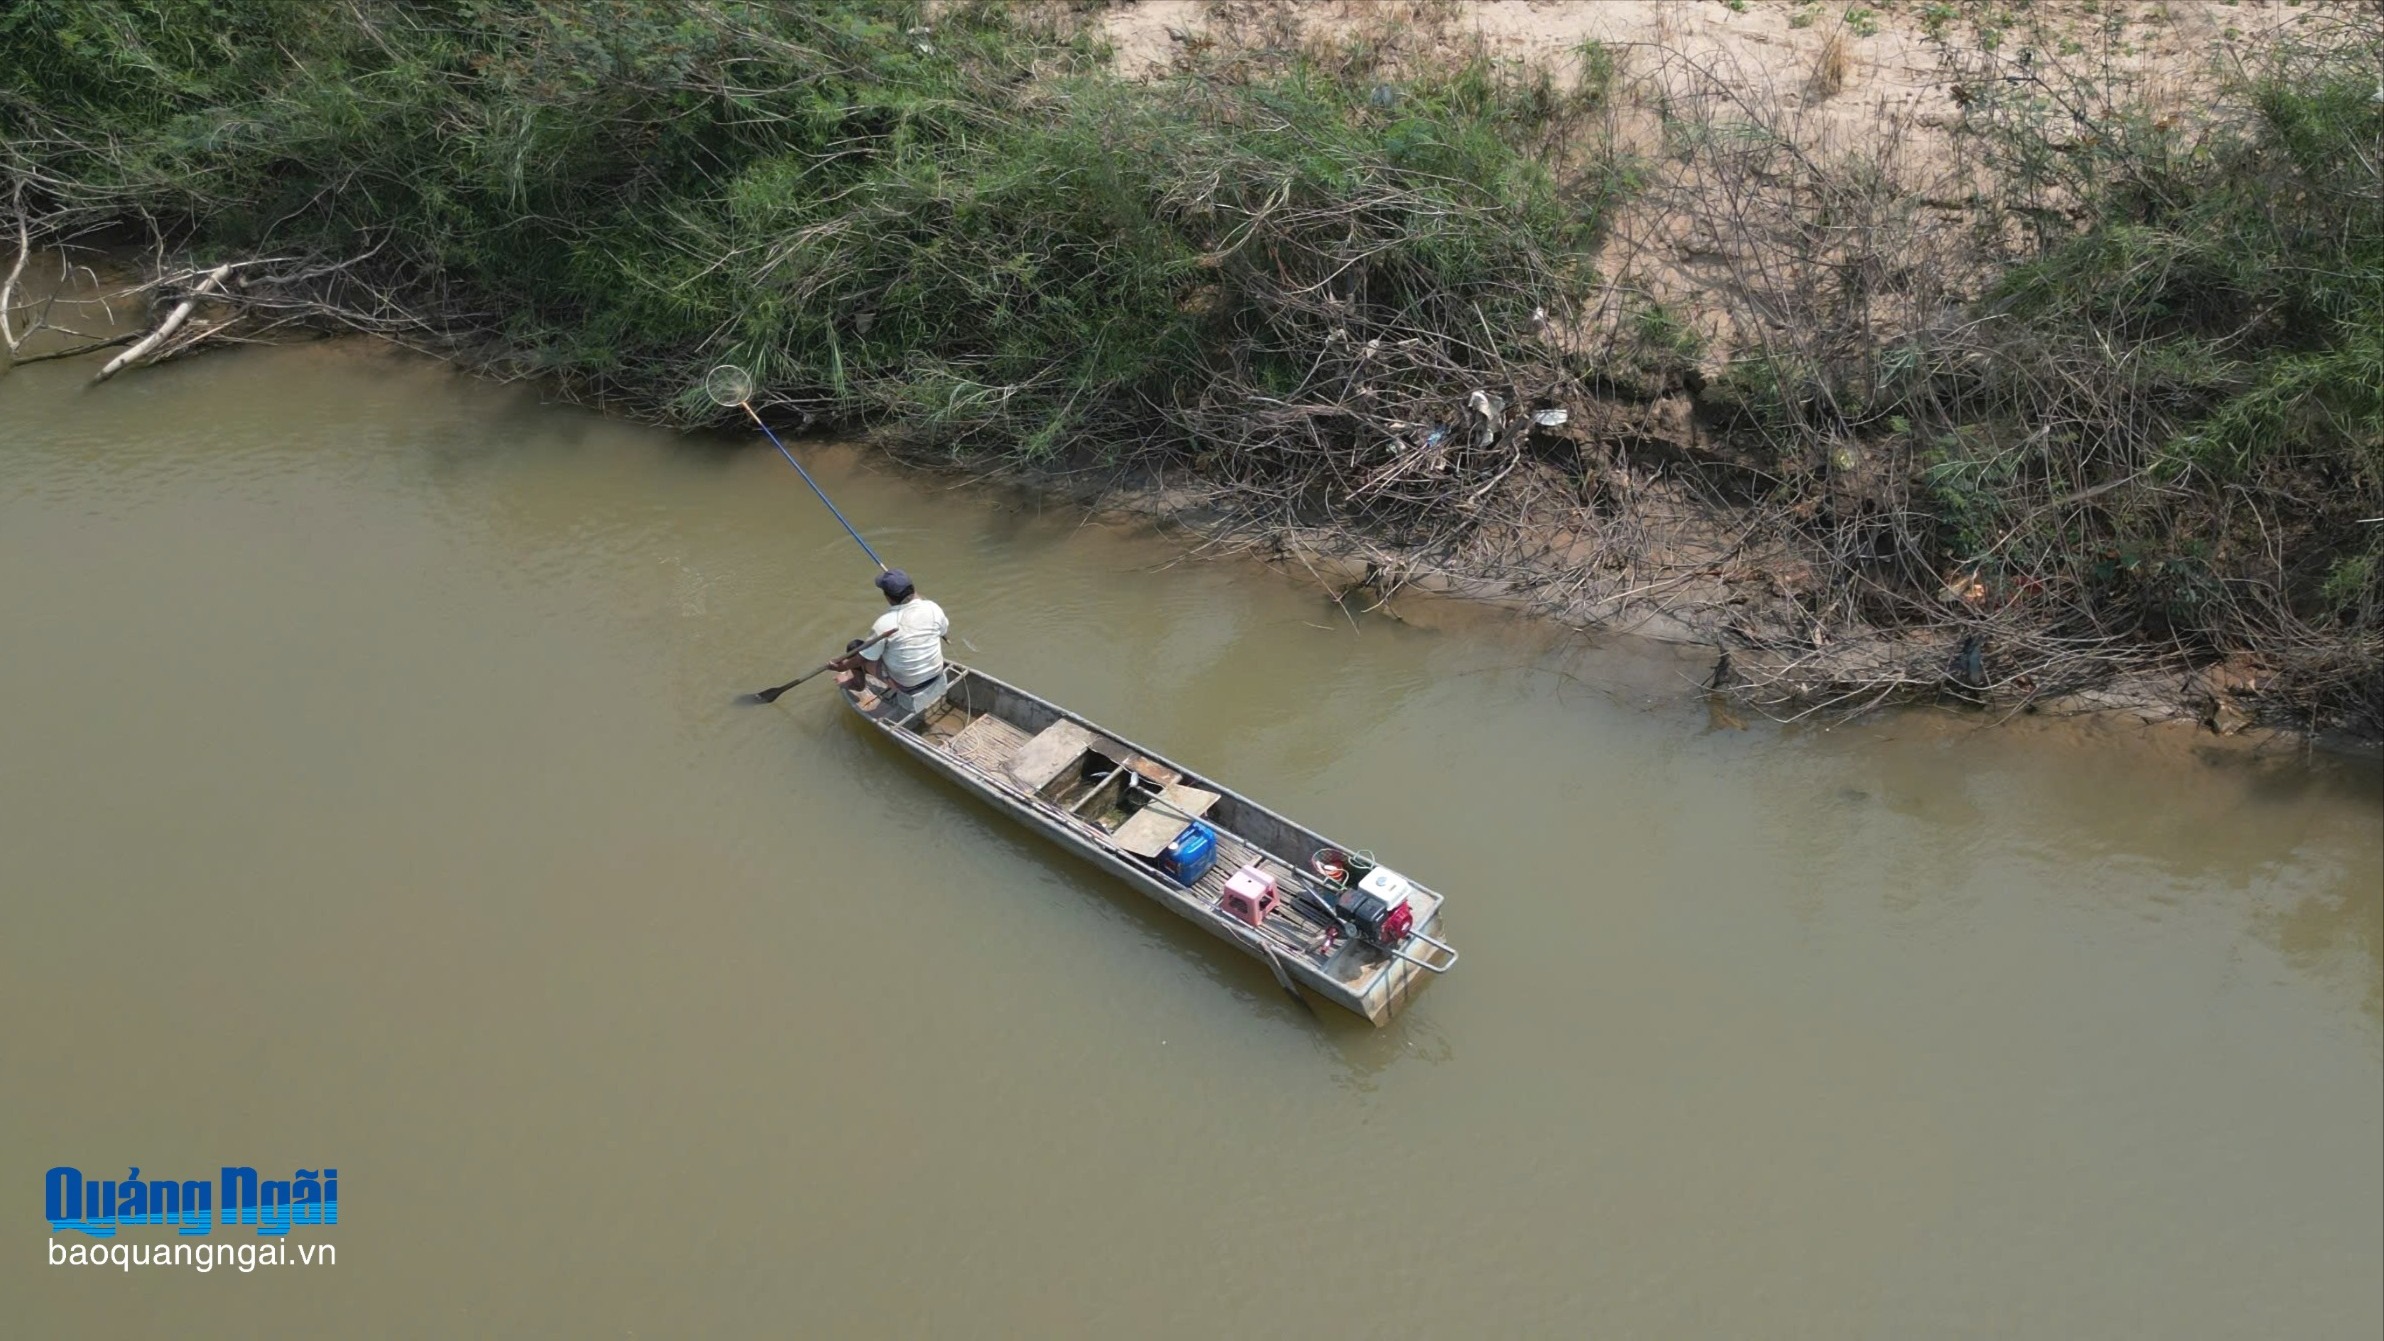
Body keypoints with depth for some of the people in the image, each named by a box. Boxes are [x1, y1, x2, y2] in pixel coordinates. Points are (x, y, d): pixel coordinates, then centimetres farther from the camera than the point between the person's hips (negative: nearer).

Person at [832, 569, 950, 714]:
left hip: (904, 684, -4)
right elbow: (947, 634, 5)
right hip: (935, 675, 4)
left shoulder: (884, 624, -27)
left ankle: (859, 684, 38)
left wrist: (844, 666, 5)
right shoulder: (933, 608, -17)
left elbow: (864, 658, -15)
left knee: (854, 647, 11)